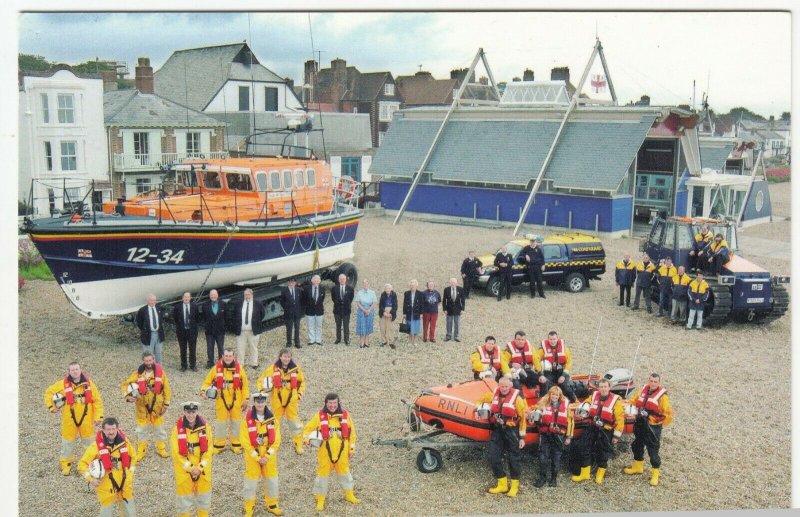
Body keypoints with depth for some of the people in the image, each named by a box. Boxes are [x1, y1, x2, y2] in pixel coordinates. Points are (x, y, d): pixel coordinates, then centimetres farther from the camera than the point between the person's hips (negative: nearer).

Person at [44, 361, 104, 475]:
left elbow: (97, 400, -1)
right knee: (68, 442, 11)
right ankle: (66, 464, 29)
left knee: (89, 442, 13)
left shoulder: (88, 383, -5)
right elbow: (49, 392, 7)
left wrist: (98, 417, -5)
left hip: (86, 420, 1)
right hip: (69, 420, -1)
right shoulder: (63, 384, -8)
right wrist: (51, 407, -1)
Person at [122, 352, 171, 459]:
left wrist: (166, 404, -3)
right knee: (141, 429, 10)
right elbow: (125, 384, -1)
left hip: (157, 406, 0)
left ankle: (161, 449, 29)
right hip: (142, 406, 0)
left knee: (159, 428, 13)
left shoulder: (160, 372, -9)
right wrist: (127, 396, -18)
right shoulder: (138, 373, -9)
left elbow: (166, 388, -3)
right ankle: (140, 450, 25)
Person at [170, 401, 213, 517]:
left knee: (203, 497, 15)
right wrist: (190, 468, -13)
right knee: (184, 499, 8)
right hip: (184, 470, -2)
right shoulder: (177, 429, -10)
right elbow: (176, 453, -10)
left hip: (202, 470, 2)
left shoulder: (205, 427, -5)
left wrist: (200, 468, -12)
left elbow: (208, 451, -3)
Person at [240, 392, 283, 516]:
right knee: (251, 482, 3)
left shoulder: (272, 418, -3)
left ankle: (272, 505, 29)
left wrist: (267, 456, -11)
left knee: (272, 480, 11)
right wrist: (257, 457, -14)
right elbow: (245, 442, -11)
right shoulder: (247, 419, -11)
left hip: (269, 457, 3)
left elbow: (276, 440, -2)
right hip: (252, 457, -2)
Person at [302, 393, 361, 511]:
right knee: (323, 473, 5)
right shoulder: (319, 416, -9)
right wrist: (306, 438, -23)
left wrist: (351, 449, 7)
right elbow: (308, 428, -2)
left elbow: (351, 432, 5)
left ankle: (349, 495, 36)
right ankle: (320, 500, 20)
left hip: (341, 451, 2)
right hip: (325, 451, -2)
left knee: (344, 471, 17)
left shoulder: (345, 415, -3)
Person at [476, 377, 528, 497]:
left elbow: (522, 418, -7)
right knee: (494, 458, 4)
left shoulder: (516, 398, -10)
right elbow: (483, 399, 28)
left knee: (514, 459, 3)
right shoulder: (494, 395, 4)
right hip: (497, 430, 5)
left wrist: (522, 437, -8)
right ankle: (502, 484, 16)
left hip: (511, 431, -5)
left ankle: (514, 486, 16)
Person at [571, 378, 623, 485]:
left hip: (606, 431, -4)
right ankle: (584, 473, 19)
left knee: (603, 453, 8)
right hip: (592, 428, 4)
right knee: (586, 450, 7)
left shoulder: (615, 400, -14)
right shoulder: (594, 396, 0)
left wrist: (616, 435, -11)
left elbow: (620, 419, -12)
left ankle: (600, 474, 27)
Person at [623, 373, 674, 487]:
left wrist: (661, 424, -9)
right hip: (640, 425, 7)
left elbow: (668, 413, -13)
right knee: (637, 446, 21)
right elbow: (634, 400, 18)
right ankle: (638, 467, 41)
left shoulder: (662, 396, -15)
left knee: (653, 451, -1)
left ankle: (655, 475, 14)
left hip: (653, 427, -7)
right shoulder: (643, 390, 4)